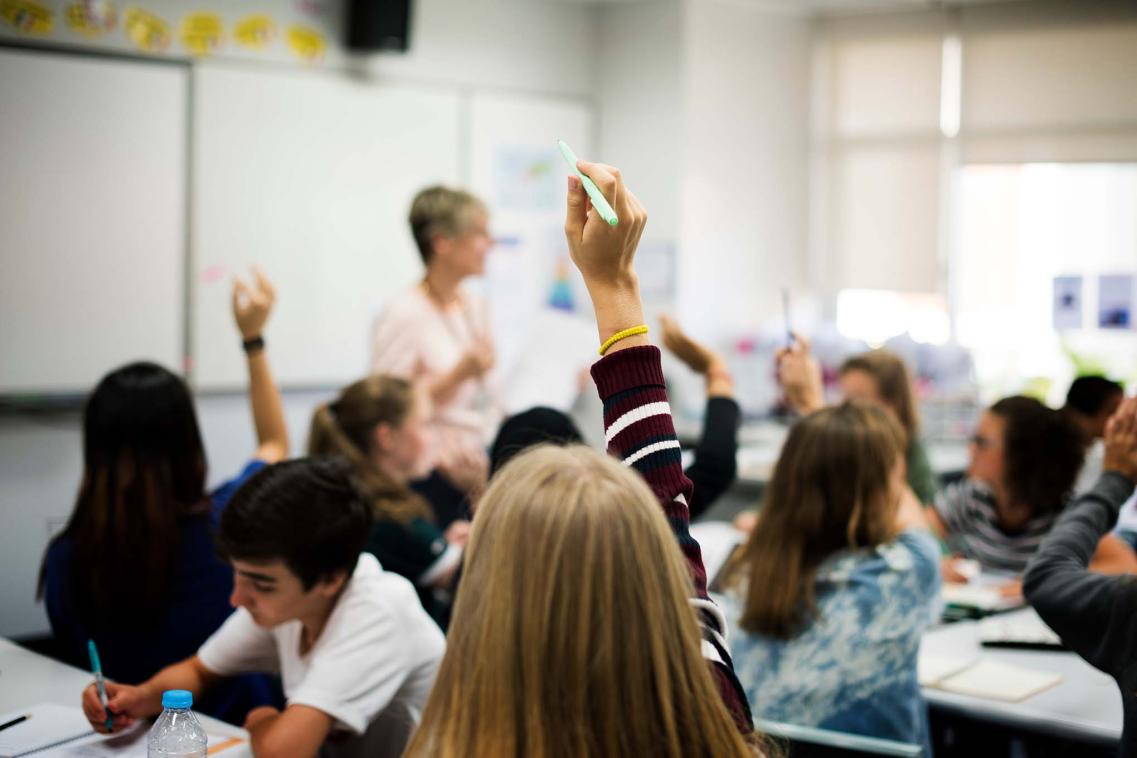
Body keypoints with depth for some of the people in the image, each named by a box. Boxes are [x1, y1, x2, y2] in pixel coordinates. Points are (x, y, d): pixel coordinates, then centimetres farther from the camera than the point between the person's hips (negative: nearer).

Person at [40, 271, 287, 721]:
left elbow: (73, 659, 2)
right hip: (232, 726, -2)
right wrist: (253, 338, 9)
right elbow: (275, 444, 3)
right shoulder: (225, 523, -20)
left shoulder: (64, 559, -17)